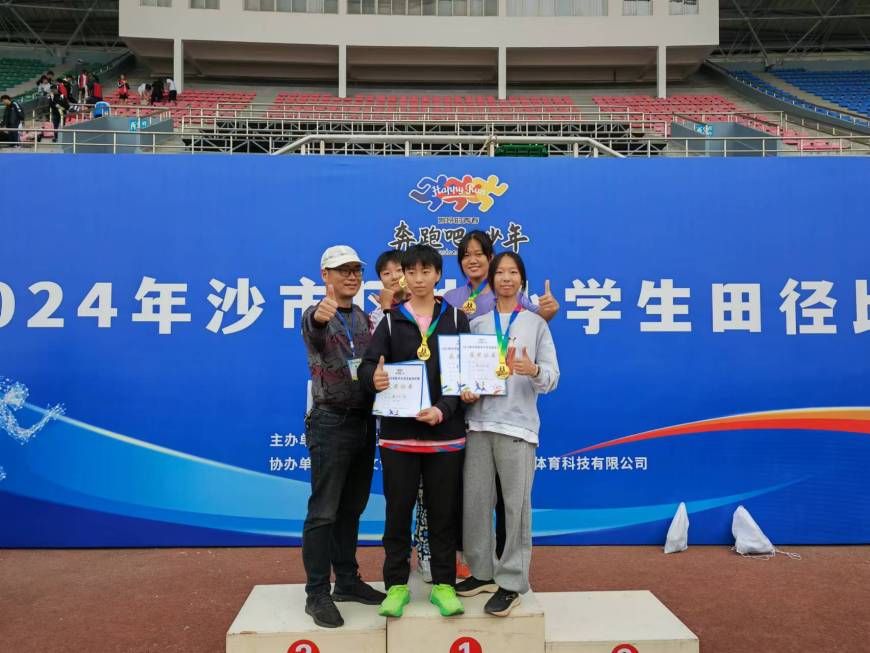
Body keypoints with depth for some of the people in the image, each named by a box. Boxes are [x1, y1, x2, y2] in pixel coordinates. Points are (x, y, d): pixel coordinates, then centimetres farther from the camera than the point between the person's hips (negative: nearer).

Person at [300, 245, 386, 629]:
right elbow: (314, 332, -32)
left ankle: (348, 582, 25)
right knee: (323, 511, -3)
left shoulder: (365, 319, 13)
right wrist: (320, 317, -55)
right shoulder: (316, 315, -7)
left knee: (351, 509, 14)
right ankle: (317, 594, 6)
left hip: (364, 421, 6)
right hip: (332, 423, -6)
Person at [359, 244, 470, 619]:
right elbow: (367, 366, -4)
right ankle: (396, 585, 20)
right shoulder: (391, 322, 6)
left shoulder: (456, 319, 6)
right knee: (398, 511, 7)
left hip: (445, 433, 0)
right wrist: (374, 378, -28)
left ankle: (444, 584, 21)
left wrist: (444, 410, -16)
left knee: (443, 511, 8)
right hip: (398, 433, 0)